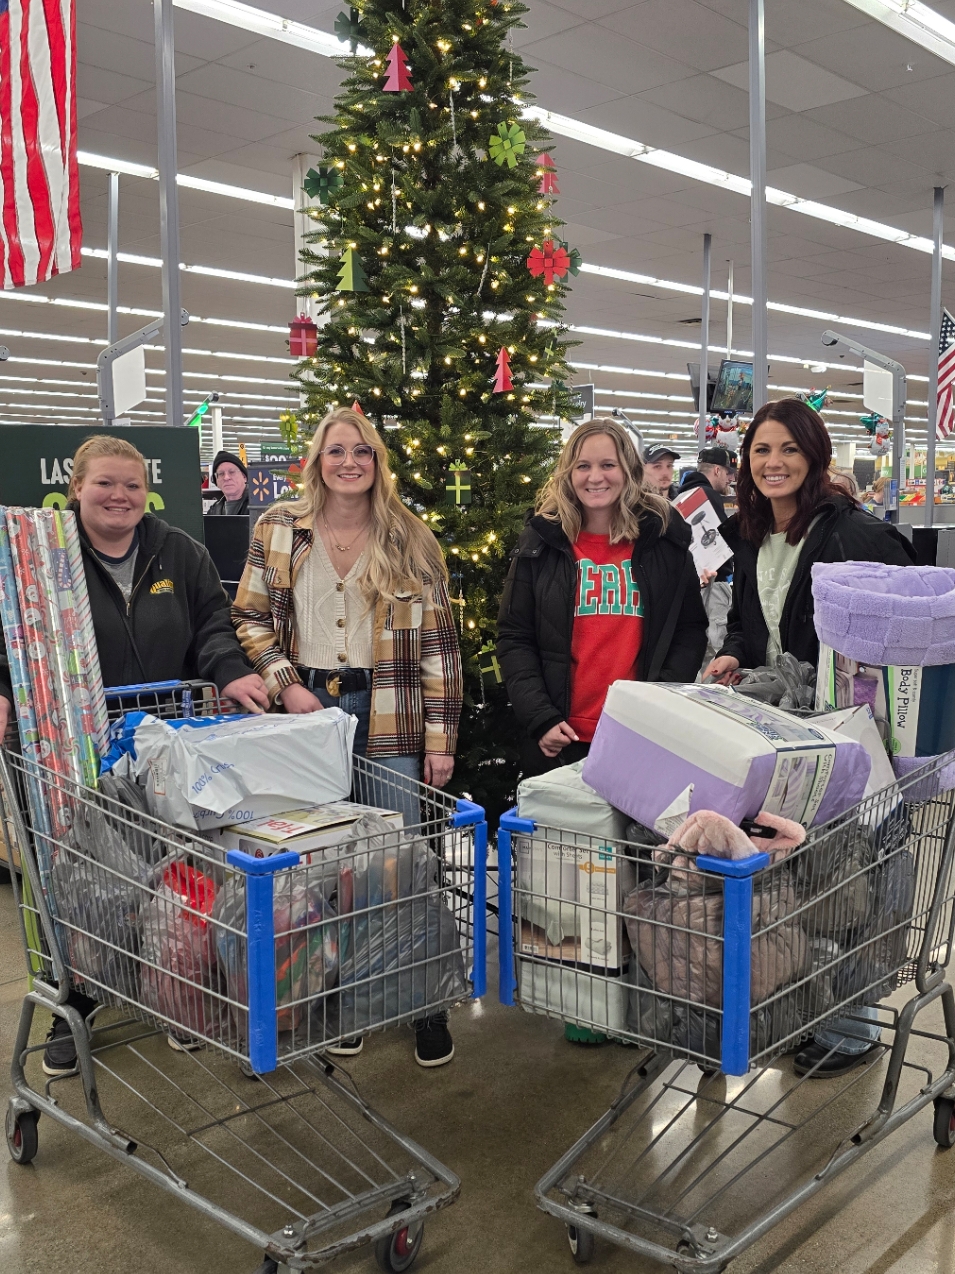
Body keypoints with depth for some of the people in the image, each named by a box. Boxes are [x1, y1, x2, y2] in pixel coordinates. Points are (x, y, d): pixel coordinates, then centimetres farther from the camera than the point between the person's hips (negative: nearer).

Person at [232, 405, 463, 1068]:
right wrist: (285, 684, -7)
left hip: (388, 719, -1)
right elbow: (250, 618, 7)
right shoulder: (278, 529, 3)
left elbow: (438, 644, -1)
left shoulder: (411, 540, 1)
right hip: (305, 712, 1)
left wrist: (441, 738, -5)